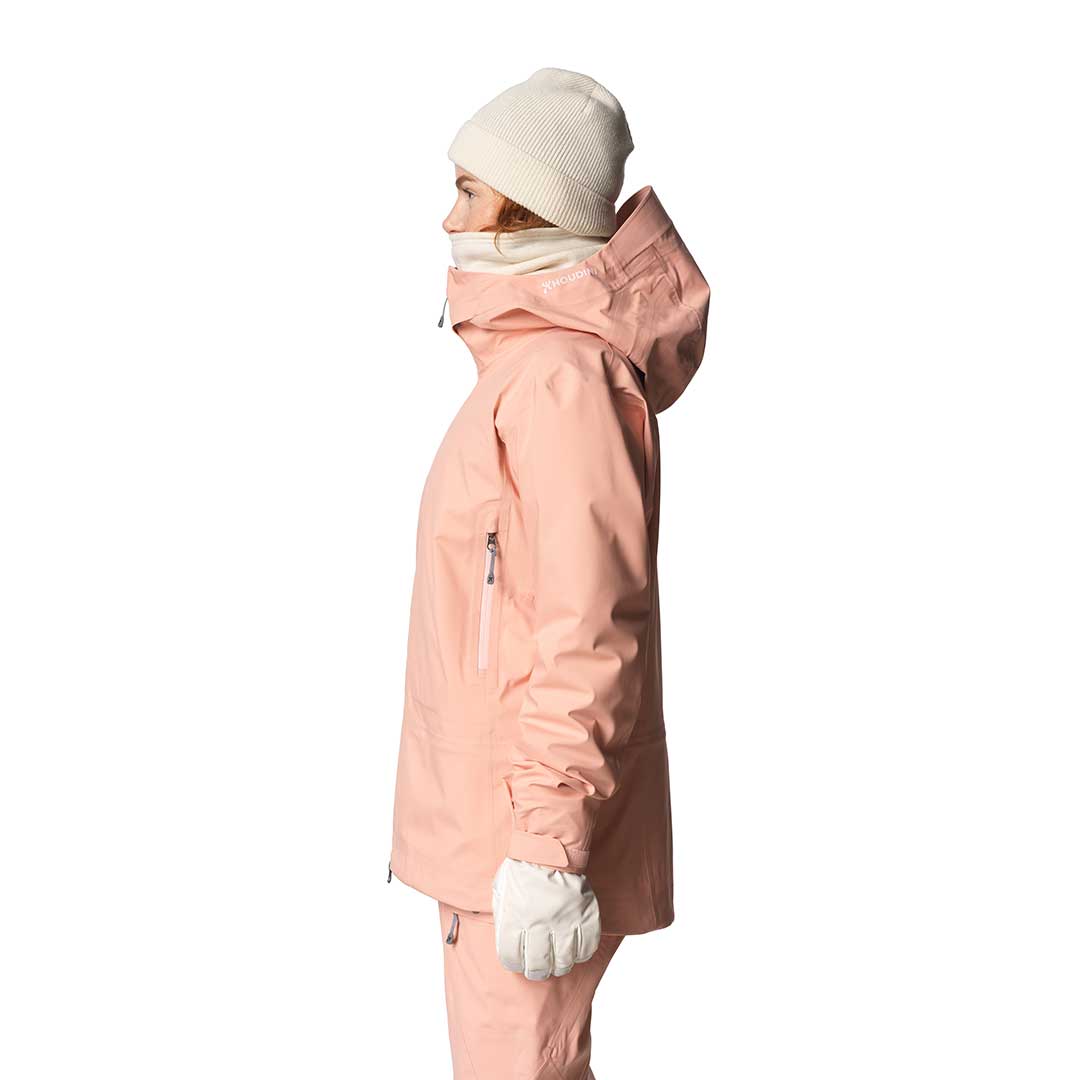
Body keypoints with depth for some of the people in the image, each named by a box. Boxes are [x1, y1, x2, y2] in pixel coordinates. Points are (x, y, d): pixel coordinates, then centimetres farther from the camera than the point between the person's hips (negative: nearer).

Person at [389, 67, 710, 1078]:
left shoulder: (564, 377, -19)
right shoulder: (528, 361, 12)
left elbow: (589, 634, -23)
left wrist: (547, 843, -23)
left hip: (525, 825, -10)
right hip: (489, 813, 10)